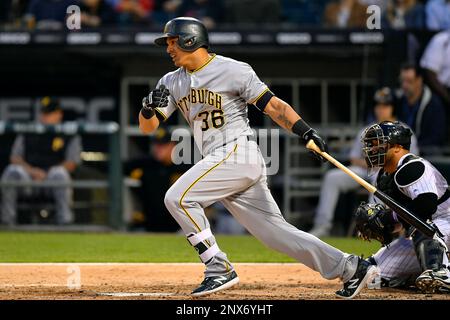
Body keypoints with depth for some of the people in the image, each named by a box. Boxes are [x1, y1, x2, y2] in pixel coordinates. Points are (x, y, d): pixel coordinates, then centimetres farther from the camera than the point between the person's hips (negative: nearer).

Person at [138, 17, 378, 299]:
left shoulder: (232, 70, -5)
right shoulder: (172, 82, 15)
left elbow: (271, 105, -8)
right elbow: (147, 127, 11)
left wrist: (306, 131, -19)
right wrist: (149, 108, -12)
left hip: (238, 153, -7)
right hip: (220, 163, 7)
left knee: (178, 197, -18)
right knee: (274, 231, 3)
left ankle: (220, 270, -12)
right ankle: (350, 268, 5)